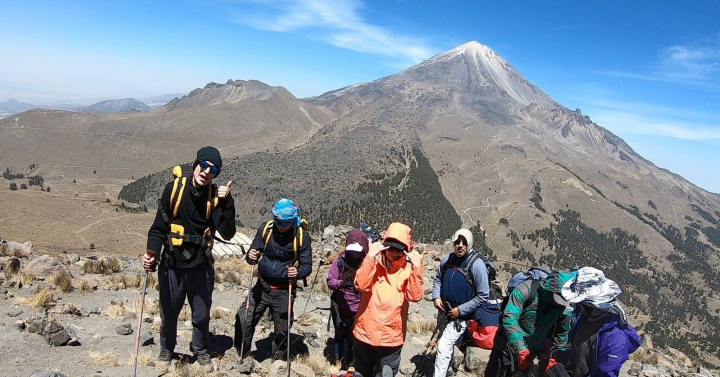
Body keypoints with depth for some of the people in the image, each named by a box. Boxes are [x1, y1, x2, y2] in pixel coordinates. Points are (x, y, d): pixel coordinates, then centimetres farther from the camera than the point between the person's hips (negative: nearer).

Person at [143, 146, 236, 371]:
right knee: (169, 313, 15)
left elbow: (228, 234, -13)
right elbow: (159, 226, -3)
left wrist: (225, 203, -23)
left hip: (201, 265, 1)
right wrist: (152, 253, -17)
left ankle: (201, 351, 39)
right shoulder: (174, 189, -9)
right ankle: (166, 350, 41)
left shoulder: (217, 195, -6)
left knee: (201, 314, 14)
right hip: (172, 263, -1)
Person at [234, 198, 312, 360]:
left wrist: (298, 272, -30)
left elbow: (307, 266, -7)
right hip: (262, 286, 2)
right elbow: (253, 253, 1)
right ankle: (240, 356, 16)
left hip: (284, 291, -1)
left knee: (282, 329, 9)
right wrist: (251, 257, -24)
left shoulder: (302, 236, -12)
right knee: (243, 319, -5)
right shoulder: (265, 229, -6)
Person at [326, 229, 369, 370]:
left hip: (358, 308, -1)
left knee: (353, 337, 7)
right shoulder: (340, 260, -9)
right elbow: (330, 281, -8)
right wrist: (341, 283, -28)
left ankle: (350, 364, 28)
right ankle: (337, 362, 33)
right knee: (340, 335, 13)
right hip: (339, 306, 1)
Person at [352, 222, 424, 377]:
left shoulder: (408, 270, -4)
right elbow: (360, 285, -20)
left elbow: (415, 296, -19)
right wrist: (370, 257, -27)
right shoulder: (374, 263, -4)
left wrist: (417, 268, -26)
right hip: (364, 334, 2)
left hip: (392, 339, -1)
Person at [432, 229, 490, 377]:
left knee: (443, 348, -12)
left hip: (461, 316, -6)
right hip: (444, 311, 6)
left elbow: (483, 295, -18)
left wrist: (460, 310, -18)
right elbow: (438, 279, 13)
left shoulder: (476, 264, -19)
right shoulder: (447, 259, -4)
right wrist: (436, 297, -4)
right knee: (448, 344, 25)